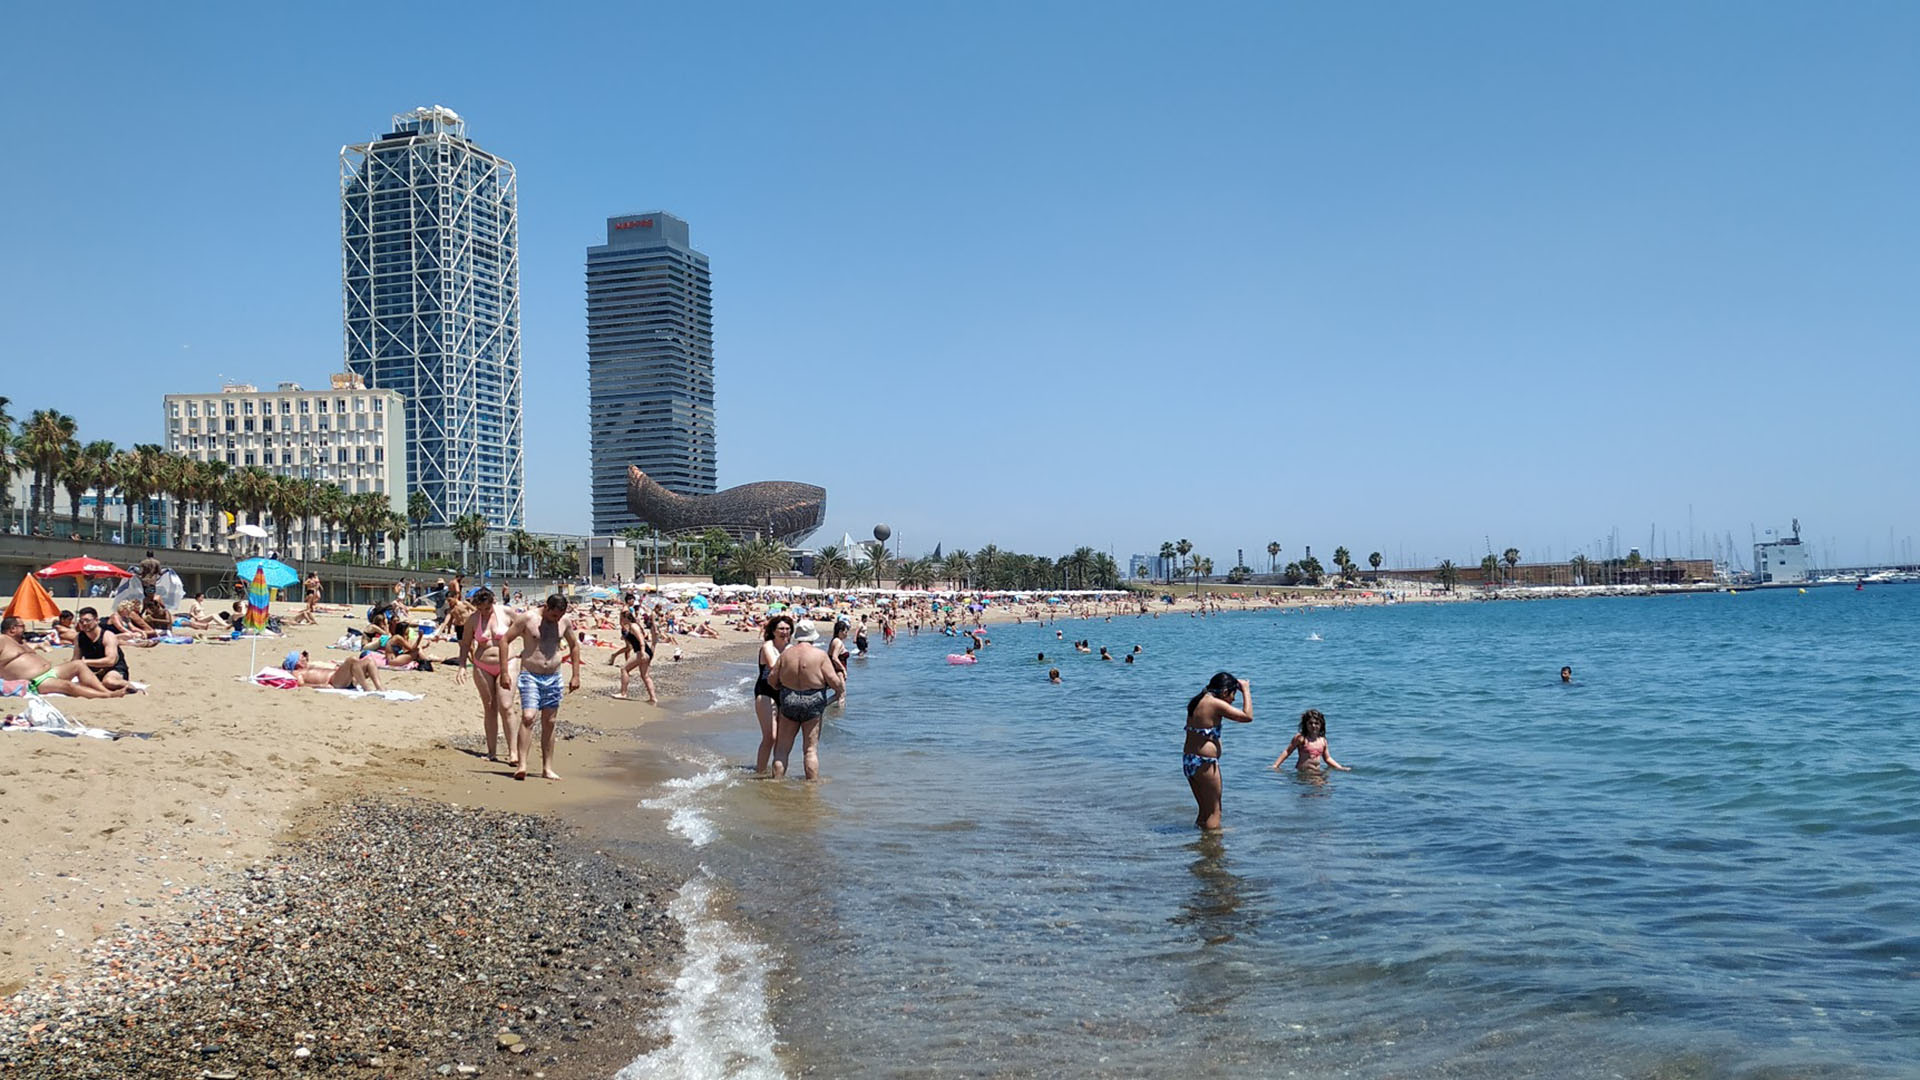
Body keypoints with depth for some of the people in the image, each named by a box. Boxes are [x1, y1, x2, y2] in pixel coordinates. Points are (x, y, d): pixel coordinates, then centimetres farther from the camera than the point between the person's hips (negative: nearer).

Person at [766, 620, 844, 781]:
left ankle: (777, 780, 11)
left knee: (782, 747, 11)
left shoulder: (786, 654, 1)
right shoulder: (820, 655, -8)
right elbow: (834, 681, -11)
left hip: (789, 701, 2)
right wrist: (841, 689, 10)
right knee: (811, 748, 3)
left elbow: (771, 679, 5)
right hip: (813, 703, -2)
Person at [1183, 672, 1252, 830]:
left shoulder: (1199, 701, 10)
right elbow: (1247, 716, -15)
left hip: (1188, 760, 9)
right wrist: (1246, 691, -3)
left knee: (1205, 810, 20)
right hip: (1204, 762, -9)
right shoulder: (1215, 704, -16)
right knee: (1214, 812, 3)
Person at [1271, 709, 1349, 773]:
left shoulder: (1323, 741, 13)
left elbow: (1327, 758, 24)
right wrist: (1275, 766, -4)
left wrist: (1341, 768, 18)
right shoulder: (1300, 738, -1)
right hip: (1302, 772, -4)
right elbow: (1287, 752, 2)